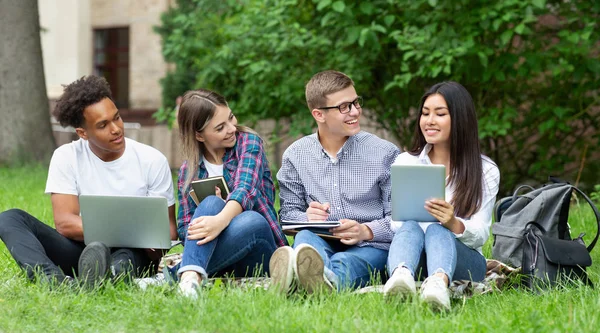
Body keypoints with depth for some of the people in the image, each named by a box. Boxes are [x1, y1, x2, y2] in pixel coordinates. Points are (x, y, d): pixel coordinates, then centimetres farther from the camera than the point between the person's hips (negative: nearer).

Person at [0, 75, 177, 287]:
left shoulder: (152, 160, 0)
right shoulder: (67, 157, 0)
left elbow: (168, 225, 1)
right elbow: (64, 222, -10)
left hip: (132, 252, -1)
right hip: (80, 250, 2)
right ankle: (55, 279, -48)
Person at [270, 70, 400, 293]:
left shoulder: (385, 153, 5)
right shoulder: (295, 155, 11)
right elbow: (288, 213, 10)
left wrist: (367, 231, -19)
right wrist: (307, 218, -14)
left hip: (372, 246, -1)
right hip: (321, 242, 2)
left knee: (343, 263, -38)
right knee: (305, 236, -35)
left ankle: (326, 279, -74)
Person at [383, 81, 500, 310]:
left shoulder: (485, 171, 8)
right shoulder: (405, 162, 14)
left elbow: (480, 236, -1)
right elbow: (395, 222, 6)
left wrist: (454, 224, -24)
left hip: (464, 261, -1)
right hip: (414, 264, 1)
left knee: (437, 230, -35)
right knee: (411, 227, -33)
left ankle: (439, 282, -70)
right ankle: (401, 275, -69)